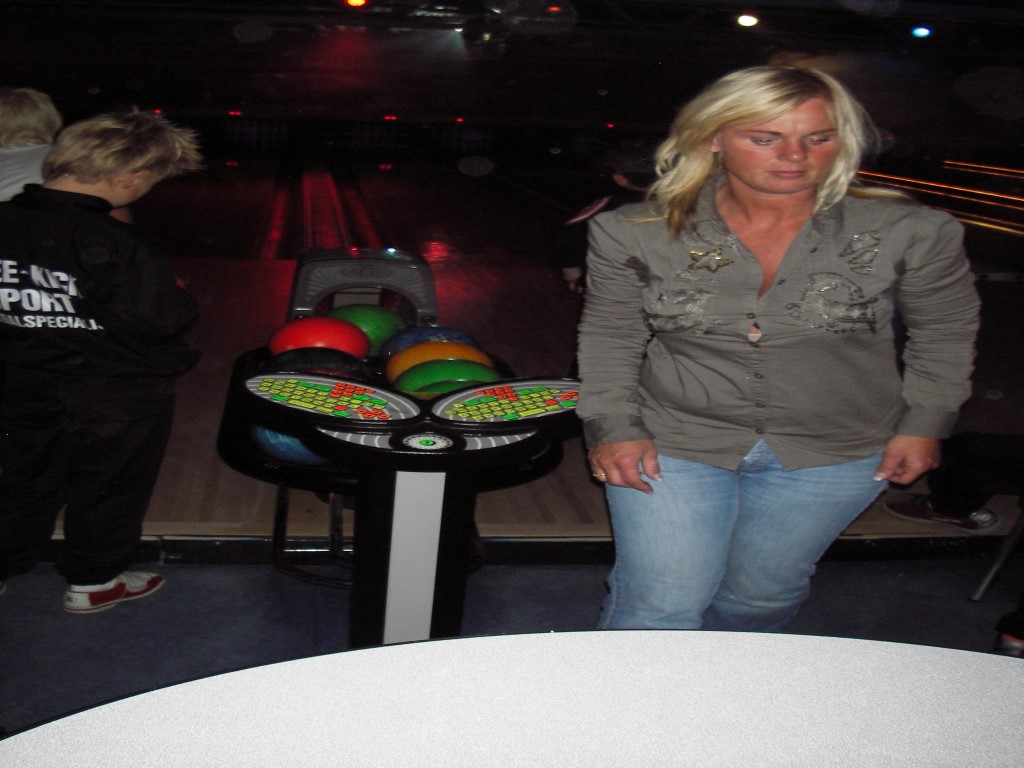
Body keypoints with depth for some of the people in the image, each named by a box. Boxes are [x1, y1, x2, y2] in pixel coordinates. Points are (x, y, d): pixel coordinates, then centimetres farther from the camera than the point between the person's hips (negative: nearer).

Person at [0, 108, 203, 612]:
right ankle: (92, 583, 33)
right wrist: (177, 298, -6)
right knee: (108, 490, 17)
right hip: (119, 396, -5)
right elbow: (166, 320, -26)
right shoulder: (114, 245, -29)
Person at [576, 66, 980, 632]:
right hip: (675, 444, -1)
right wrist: (613, 426, -7)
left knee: (761, 595, 18)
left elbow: (945, 332, 3)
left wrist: (924, 425, 2)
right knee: (658, 609, -2)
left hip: (832, 455, 1)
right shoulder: (636, 234, -12)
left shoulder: (910, 233, -12)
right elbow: (608, 336, 1)